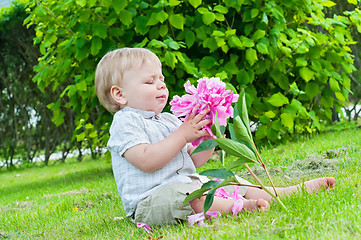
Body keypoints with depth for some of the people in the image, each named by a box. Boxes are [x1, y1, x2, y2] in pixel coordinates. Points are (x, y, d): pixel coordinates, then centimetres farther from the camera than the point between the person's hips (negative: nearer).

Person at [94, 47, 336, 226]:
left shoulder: (169, 120, 20)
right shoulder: (125, 122, -7)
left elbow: (193, 161, 18)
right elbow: (146, 160, -23)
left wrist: (209, 137, 0)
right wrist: (183, 135, -21)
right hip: (150, 199, -8)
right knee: (185, 192, -37)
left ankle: (297, 189, 0)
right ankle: (238, 206, -50)